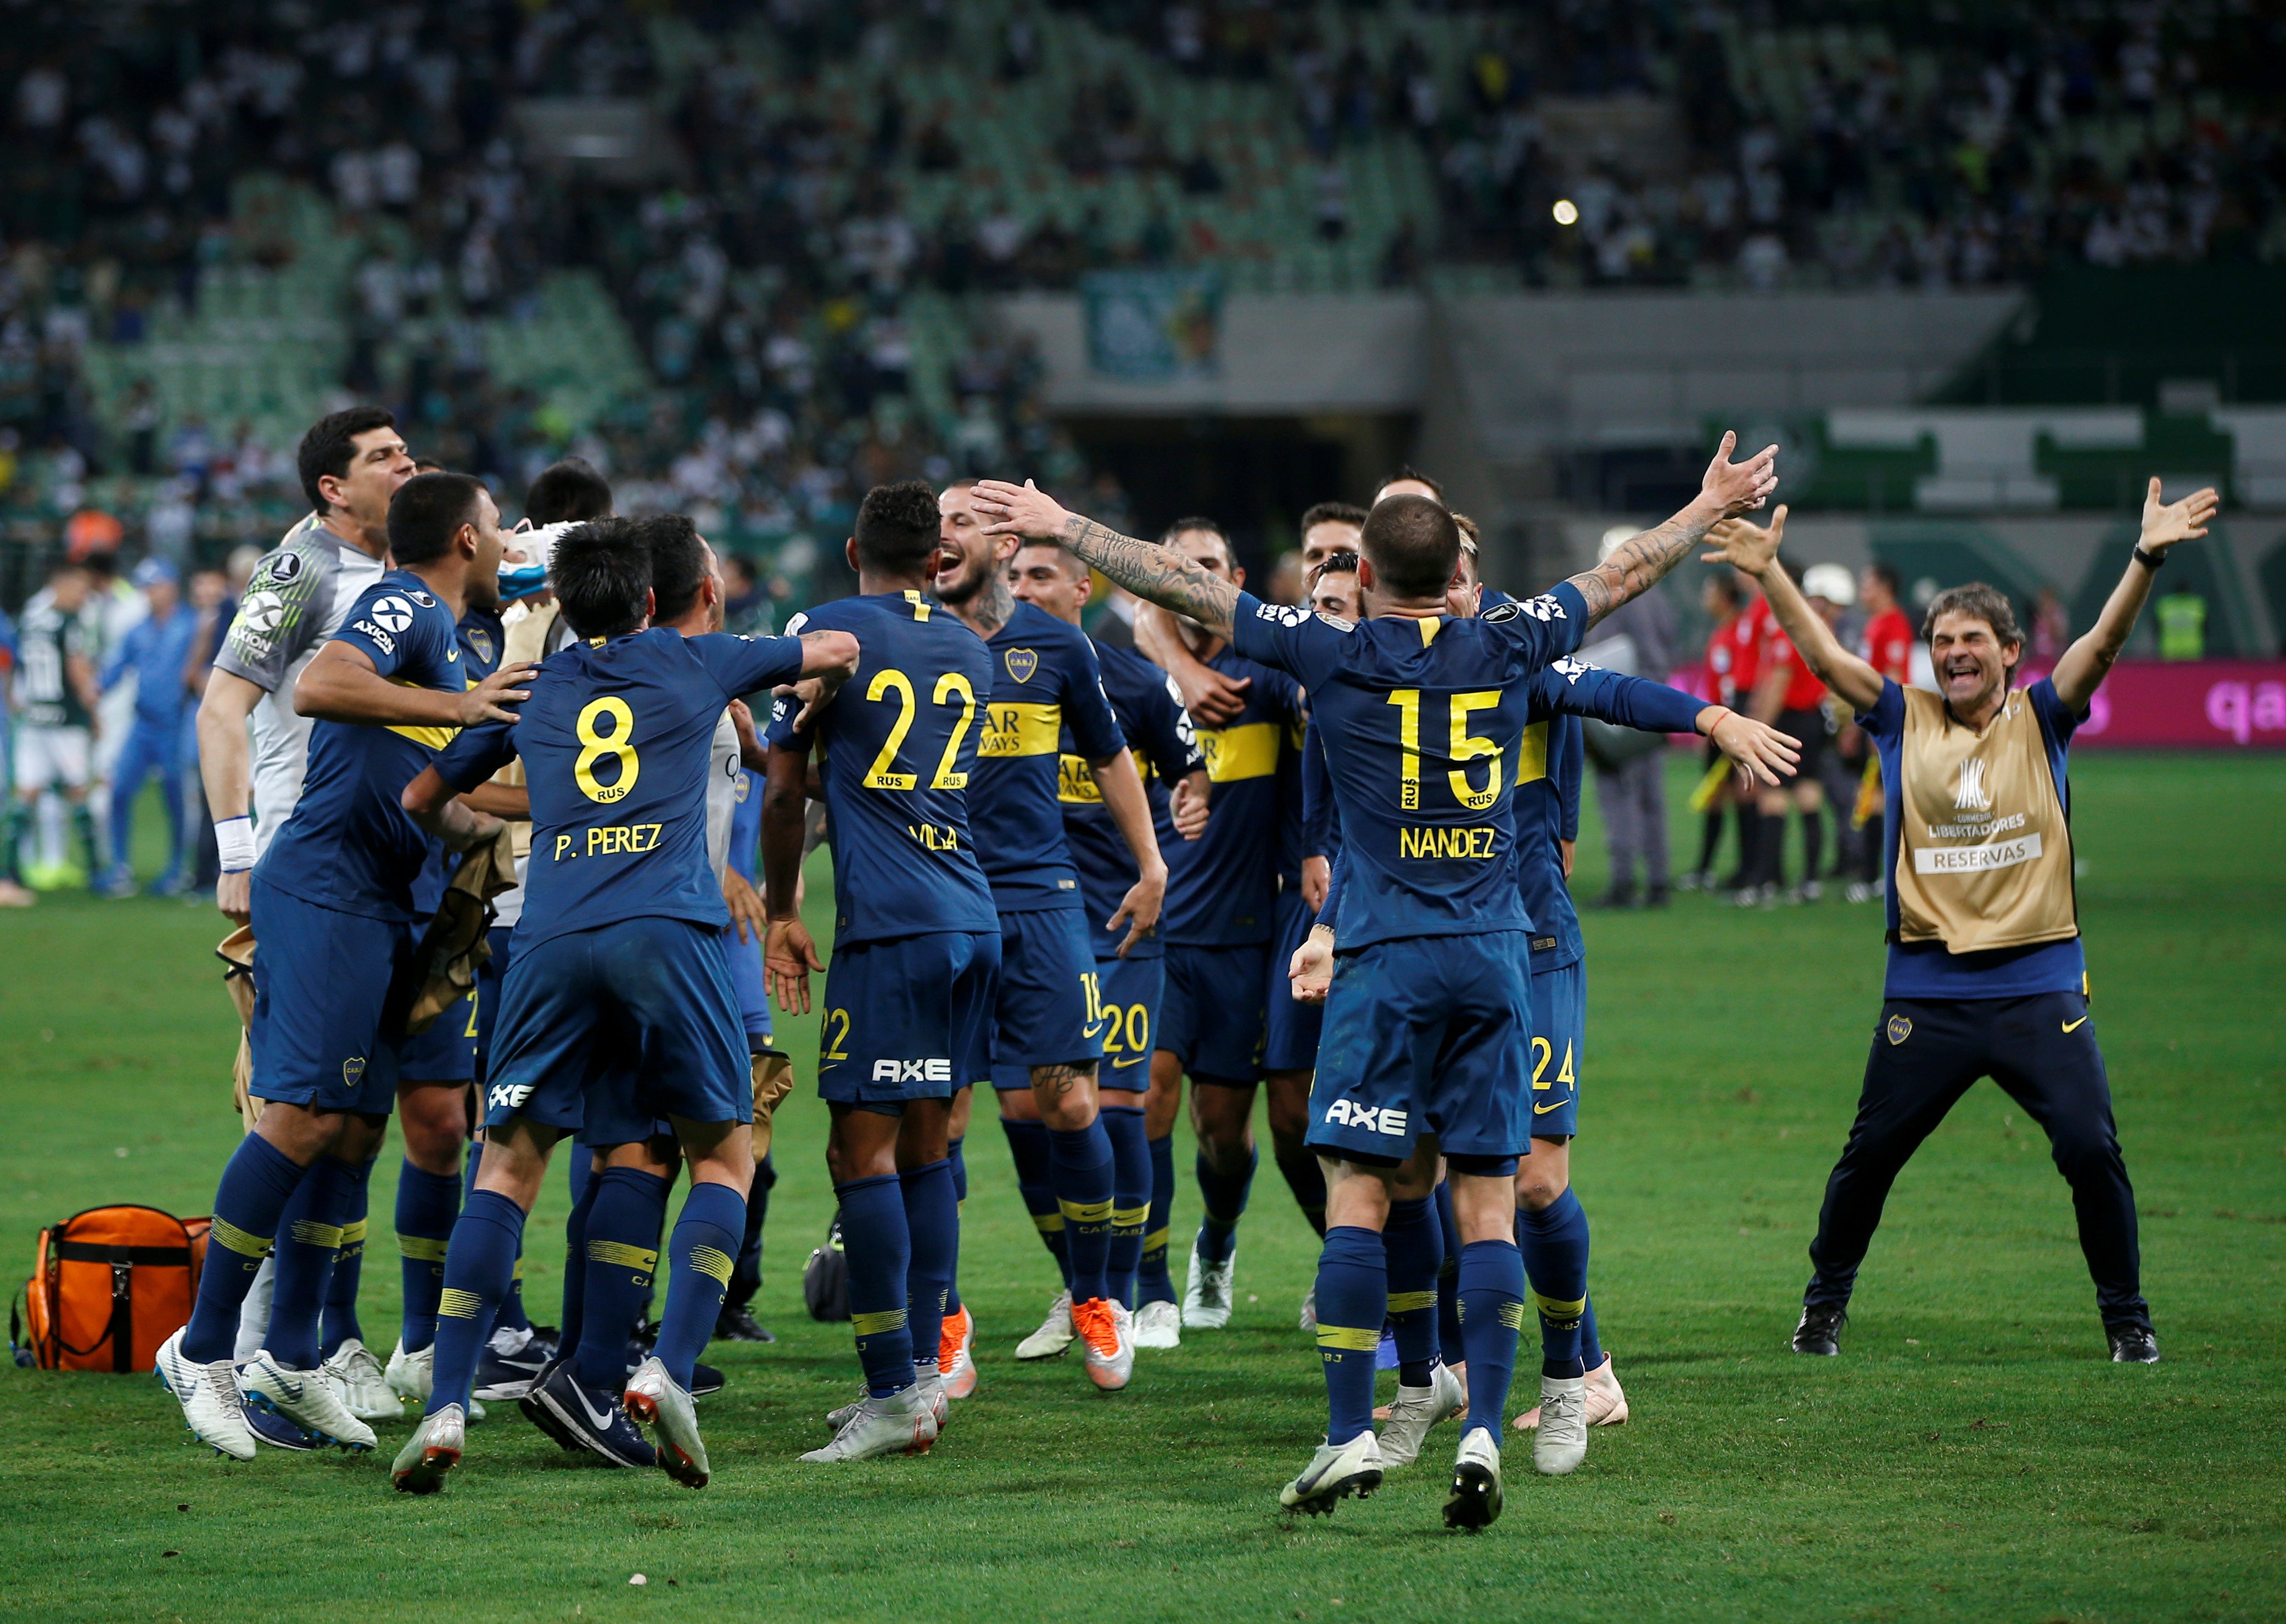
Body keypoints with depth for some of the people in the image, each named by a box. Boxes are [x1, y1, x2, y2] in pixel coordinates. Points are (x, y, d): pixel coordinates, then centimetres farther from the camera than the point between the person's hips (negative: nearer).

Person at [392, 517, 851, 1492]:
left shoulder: (530, 688, 22)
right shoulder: (696, 663, 18)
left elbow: (423, 800, 30)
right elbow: (837, 652, 33)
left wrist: (476, 829, 51)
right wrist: (779, 679, 54)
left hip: (553, 938, 2)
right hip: (668, 931, -2)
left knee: (509, 1167, 7)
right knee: (725, 1155, 12)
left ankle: (446, 1409, -7)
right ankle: (667, 1370, -9)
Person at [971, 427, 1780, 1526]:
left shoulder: (1336, 655, -4)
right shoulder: (1506, 648, 5)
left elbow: (1185, 587, 1)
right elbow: (1624, 574, 22)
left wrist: (1062, 528, 11)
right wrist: (1713, 509, 38)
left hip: (1386, 959, -3)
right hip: (1493, 955, 3)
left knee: (1358, 1191, -1)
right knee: (1486, 1200, 2)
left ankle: (1349, 1436, -6)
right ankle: (1482, 1436, -5)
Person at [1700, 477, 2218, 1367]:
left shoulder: (2040, 719, 4)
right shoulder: (1905, 721, 7)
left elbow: (2103, 642, -8)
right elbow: (1825, 655, 1)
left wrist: (2148, 557, -21)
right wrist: (1769, 572, -9)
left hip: (2039, 986, -1)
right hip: (1928, 989, 1)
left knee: (2091, 1150, -8)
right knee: (1870, 1153, 6)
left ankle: (2127, 1318, 7)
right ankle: (1824, 1302, 24)